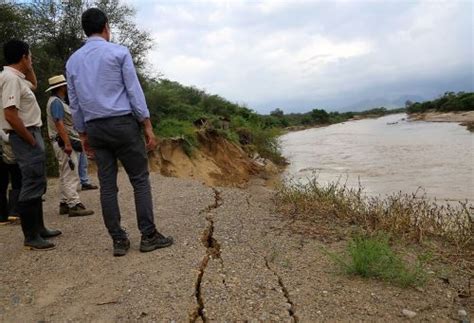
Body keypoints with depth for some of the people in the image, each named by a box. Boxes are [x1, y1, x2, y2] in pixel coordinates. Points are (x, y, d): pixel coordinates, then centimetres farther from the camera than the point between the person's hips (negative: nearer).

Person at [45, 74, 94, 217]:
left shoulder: (57, 101, 20)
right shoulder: (56, 101, -11)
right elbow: (59, 123, -21)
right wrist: (67, 143, -27)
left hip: (66, 142, 11)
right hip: (64, 143, -11)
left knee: (65, 176, 12)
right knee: (71, 176, -13)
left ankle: (65, 204, 17)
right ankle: (74, 205, -14)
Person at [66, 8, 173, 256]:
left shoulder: (73, 61, 12)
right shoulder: (119, 52, -2)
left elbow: (75, 104, 13)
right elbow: (134, 92, -7)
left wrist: (83, 136, 20)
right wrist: (148, 128, -4)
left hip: (95, 129, 5)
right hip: (123, 124, -5)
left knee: (107, 185, 5)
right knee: (140, 180, 2)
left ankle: (118, 241, 9)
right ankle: (148, 236, 3)